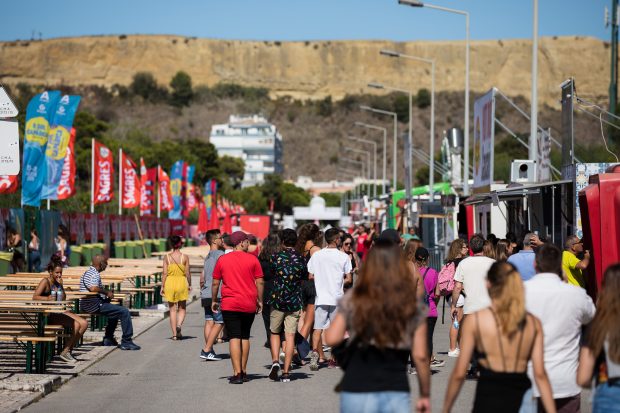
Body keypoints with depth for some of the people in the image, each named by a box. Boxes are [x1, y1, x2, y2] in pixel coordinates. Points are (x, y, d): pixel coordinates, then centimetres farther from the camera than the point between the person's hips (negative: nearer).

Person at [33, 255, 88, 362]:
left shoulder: (58, 283, 15)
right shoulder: (45, 282, -7)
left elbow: (63, 299, 8)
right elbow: (35, 297, -17)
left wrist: (61, 285, -3)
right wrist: (47, 298, -33)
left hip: (61, 312, 8)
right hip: (50, 314, -8)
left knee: (84, 323, -6)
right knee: (76, 325, -24)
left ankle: (69, 350, -1)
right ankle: (65, 352, -13)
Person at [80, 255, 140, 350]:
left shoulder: (88, 272, 18)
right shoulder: (94, 274, -15)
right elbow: (93, 288, -34)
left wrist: (107, 293, 12)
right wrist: (107, 292, -19)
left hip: (87, 306, 11)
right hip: (94, 306, -11)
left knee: (116, 310, 33)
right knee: (124, 312, -13)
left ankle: (108, 338, 32)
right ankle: (126, 341, -11)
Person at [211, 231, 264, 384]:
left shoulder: (222, 259, 2)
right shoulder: (252, 259, -1)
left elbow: (215, 283, 5)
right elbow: (260, 282, -1)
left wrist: (214, 301, 17)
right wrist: (260, 301, 11)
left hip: (230, 304, -1)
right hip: (249, 305, 1)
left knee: (234, 337, -4)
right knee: (245, 337, 15)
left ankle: (237, 373, -13)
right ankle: (243, 371, 20)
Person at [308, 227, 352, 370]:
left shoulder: (316, 255, 1)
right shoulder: (344, 256, -3)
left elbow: (310, 276, 1)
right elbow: (348, 279, -2)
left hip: (321, 296, 1)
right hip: (337, 297, -1)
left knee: (318, 327, 1)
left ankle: (315, 352, -21)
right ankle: (333, 359, 12)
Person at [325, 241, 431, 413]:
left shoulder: (353, 300, 0)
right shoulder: (412, 305, 1)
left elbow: (331, 339, -2)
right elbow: (420, 356, 0)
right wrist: (425, 395, 10)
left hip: (357, 393, 0)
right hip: (397, 394, 0)